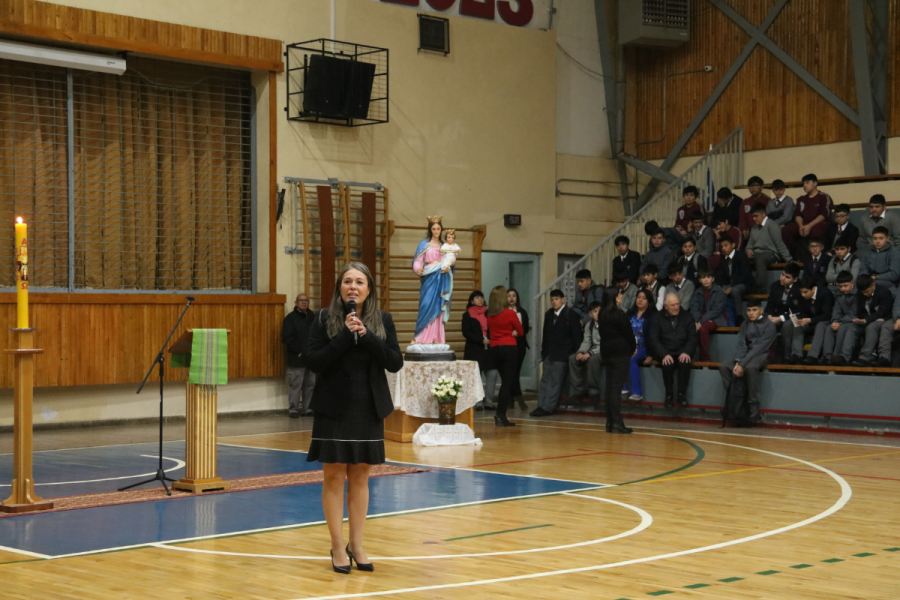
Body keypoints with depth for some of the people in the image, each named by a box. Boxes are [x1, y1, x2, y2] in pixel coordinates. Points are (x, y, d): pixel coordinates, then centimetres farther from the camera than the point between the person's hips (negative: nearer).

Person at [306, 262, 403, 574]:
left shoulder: (382, 320, 4)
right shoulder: (324, 318, -3)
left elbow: (395, 363, -5)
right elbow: (314, 361, -12)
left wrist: (366, 335, -16)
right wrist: (345, 335, -20)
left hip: (369, 409, 2)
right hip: (334, 408, -2)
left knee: (360, 477, 8)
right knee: (335, 477, 0)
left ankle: (356, 545, 16)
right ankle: (338, 547, 8)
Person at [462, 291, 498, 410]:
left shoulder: (487, 314, 16)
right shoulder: (467, 315, 5)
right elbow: (466, 333, -4)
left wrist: (490, 340, -2)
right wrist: (481, 340, -12)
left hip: (488, 348, 3)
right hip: (474, 349, -3)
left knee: (492, 375, -5)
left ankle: (488, 402, 1)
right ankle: (478, 402, 0)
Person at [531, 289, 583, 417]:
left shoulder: (571, 315, -5)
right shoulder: (549, 314, 13)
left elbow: (576, 336, -6)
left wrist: (575, 354, -10)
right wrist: (544, 352, 13)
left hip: (562, 355, -6)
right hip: (549, 354, 6)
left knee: (555, 381, -7)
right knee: (545, 380, 4)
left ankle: (547, 408, -9)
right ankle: (541, 406, 4)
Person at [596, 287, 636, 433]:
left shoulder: (602, 315, 10)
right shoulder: (618, 314, -13)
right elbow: (628, 333, -8)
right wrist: (633, 348, 10)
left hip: (606, 353, 7)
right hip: (620, 353, -7)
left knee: (609, 387, 8)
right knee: (616, 388, -8)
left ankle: (610, 422, 10)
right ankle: (617, 423, -8)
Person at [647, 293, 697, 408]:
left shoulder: (687, 316, 9)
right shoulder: (658, 319, 6)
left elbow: (692, 337, 4)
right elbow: (653, 339, -3)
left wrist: (687, 352, -16)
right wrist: (664, 355, -20)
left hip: (682, 352, 1)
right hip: (665, 352, -1)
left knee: (685, 362, -32)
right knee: (668, 364, -33)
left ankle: (682, 394, -18)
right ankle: (669, 394, -15)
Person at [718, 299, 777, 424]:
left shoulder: (768, 325, -6)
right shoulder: (745, 324, 13)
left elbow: (759, 347, -16)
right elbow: (741, 345, 2)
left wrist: (742, 364, -23)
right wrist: (737, 362, -17)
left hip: (761, 356, -6)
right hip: (746, 355, 6)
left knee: (750, 367, -39)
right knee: (723, 366, -20)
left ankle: (754, 408, -33)